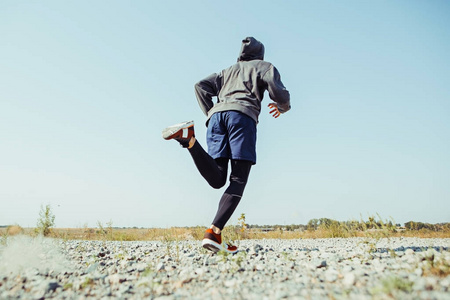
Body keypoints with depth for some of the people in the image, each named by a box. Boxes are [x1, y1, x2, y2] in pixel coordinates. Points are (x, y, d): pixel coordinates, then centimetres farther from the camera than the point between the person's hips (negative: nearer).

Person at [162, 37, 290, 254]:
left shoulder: (227, 71, 39)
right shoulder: (265, 66, 27)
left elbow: (201, 86, 23)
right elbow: (278, 92, 8)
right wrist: (283, 107, 30)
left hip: (217, 115, 4)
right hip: (242, 114, -4)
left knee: (217, 180, -7)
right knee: (238, 181, -7)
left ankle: (188, 139, -29)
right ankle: (213, 232, -22)